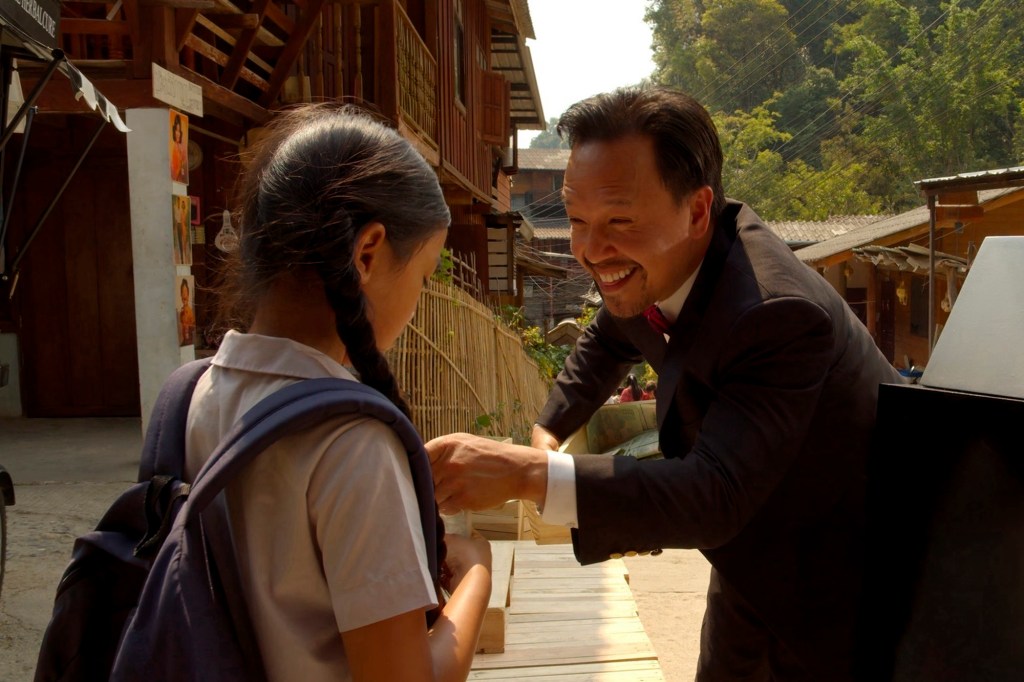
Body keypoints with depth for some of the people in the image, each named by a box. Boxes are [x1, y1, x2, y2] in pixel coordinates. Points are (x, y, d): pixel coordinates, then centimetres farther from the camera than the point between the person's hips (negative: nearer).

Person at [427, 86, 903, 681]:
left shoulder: (779, 314, -37)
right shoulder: (651, 266, -12)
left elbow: (715, 497, -42)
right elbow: (609, 341, 10)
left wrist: (528, 474, -50)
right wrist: (549, 429, -2)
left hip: (836, 588, -7)